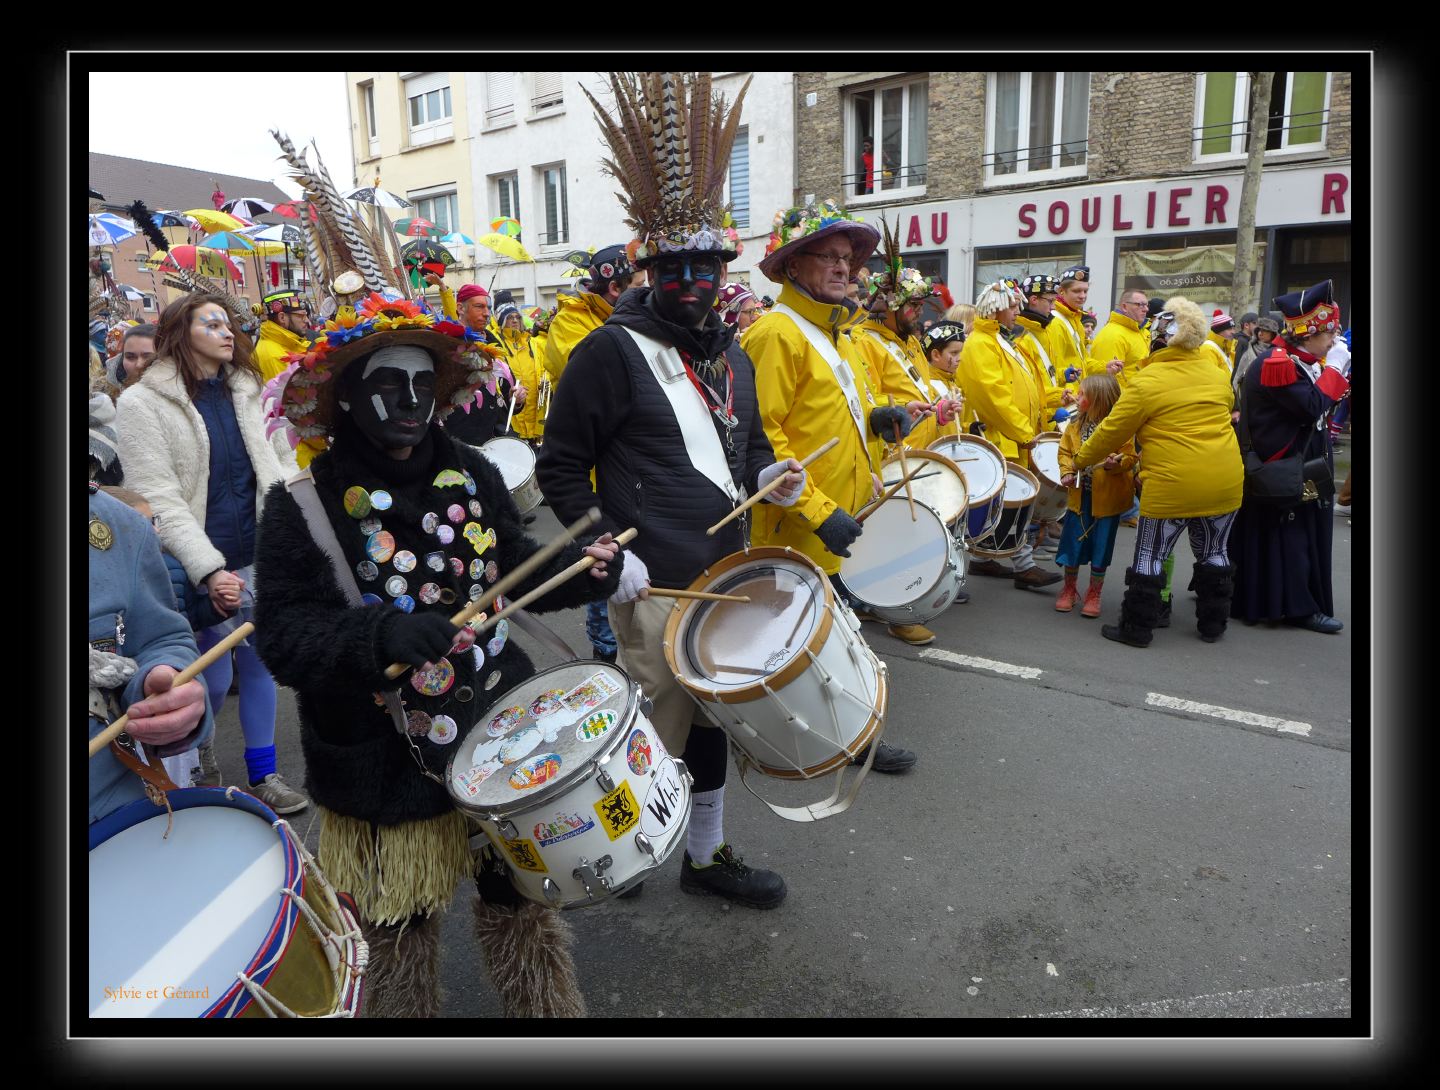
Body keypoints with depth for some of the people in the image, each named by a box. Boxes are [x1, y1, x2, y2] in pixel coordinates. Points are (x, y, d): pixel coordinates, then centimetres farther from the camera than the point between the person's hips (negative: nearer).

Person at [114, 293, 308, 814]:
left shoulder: (243, 390, 11)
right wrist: (209, 571, -23)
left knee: (259, 659, 10)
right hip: (202, 567, -5)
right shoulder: (141, 404, -7)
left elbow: (277, 465, 10)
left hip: (260, 555, 5)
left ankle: (263, 773, 22)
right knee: (214, 678, 1)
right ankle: (196, 752, 32)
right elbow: (158, 499, -15)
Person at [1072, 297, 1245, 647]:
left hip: (1172, 485, -6)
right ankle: (1212, 625, 29)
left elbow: (1113, 431, -5)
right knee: (1213, 553, 19)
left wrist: (1080, 460, 8)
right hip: (1225, 482, 6)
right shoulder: (1218, 375, 8)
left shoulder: (1148, 382, -10)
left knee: (1150, 556, 6)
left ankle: (1137, 628, 12)